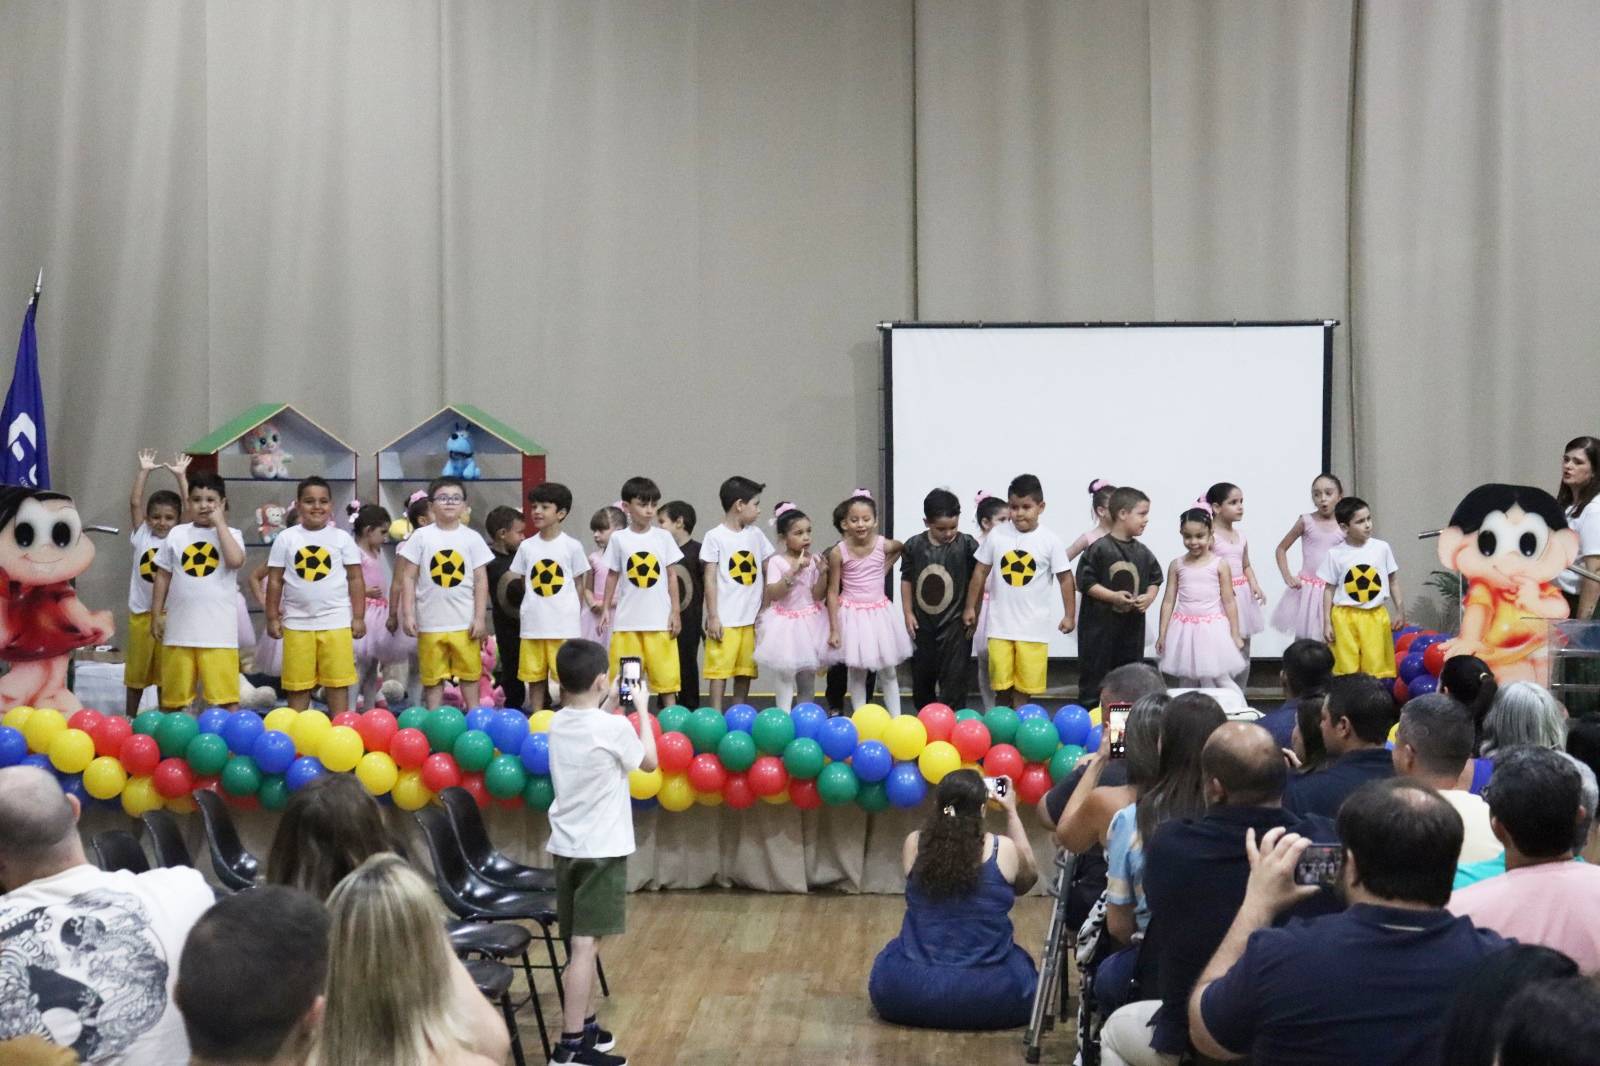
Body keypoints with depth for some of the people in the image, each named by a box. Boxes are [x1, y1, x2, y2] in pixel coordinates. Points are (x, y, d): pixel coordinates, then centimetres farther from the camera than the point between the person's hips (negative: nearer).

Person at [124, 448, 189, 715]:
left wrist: (180, 475, -8)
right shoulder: (141, 536, 3)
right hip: (141, 611, 1)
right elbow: (135, 503, -4)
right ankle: (130, 719, 23)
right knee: (136, 670, 12)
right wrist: (144, 471, -5)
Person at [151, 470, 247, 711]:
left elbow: (235, 560, -20)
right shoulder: (177, 534, 7)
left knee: (227, 692, -3)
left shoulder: (231, 534, 1)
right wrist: (156, 615, 10)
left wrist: (220, 523, -12)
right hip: (180, 626, 3)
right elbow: (163, 576, 13)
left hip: (218, 628, -3)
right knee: (173, 694, 13)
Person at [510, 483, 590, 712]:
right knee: (535, 676, 8)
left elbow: (579, 586, 4)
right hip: (533, 624, 3)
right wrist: (531, 608, 2)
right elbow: (522, 583, 13)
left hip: (564, 624, -3)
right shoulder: (526, 546, 6)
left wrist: (575, 618, 1)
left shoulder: (572, 546, -1)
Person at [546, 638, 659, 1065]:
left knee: (582, 944, 17)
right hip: (601, 850, -7)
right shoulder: (614, 728, -14)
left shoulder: (559, 724, 5)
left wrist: (609, 708, 22)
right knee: (584, 947, -8)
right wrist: (641, 709, 12)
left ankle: (587, 1028, 28)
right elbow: (649, 762, 4)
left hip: (566, 847, 8)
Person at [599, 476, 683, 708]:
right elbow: (612, 575, 9)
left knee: (666, 672, 3)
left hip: (660, 618, 0)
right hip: (627, 618, 0)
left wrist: (676, 611, 1)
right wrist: (606, 608, 5)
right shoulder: (618, 538, 1)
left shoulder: (663, 537, 2)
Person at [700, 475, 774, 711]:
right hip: (725, 619, -5)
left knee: (745, 669, 9)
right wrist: (712, 617, -9)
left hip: (751, 618, 5)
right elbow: (710, 578, -5)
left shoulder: (756, 534, 10)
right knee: (720, 668, -4)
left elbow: (767, 572, 14)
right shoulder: (716, 537, -4)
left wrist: (765, 609, 7)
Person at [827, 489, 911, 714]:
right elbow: (833, 592, -8)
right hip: (852, 616, -2)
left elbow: (901, 546, 18)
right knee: (856, 672, 6)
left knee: (888, 672, 8)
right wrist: (834, 629, -10)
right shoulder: (838, 552, -13)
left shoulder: (883, 545, -9)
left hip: (879, 613, 2)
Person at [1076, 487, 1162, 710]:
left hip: (1133, 625, 6)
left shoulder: (1143, 553, 6)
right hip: (1101, 624, -6)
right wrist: (1112, 596, -19)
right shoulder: (1100, 548, -11)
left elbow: (1155, 579, 16)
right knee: (1094, 675, 1)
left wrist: (1149, 597, -4)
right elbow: (1085, 580, -12)